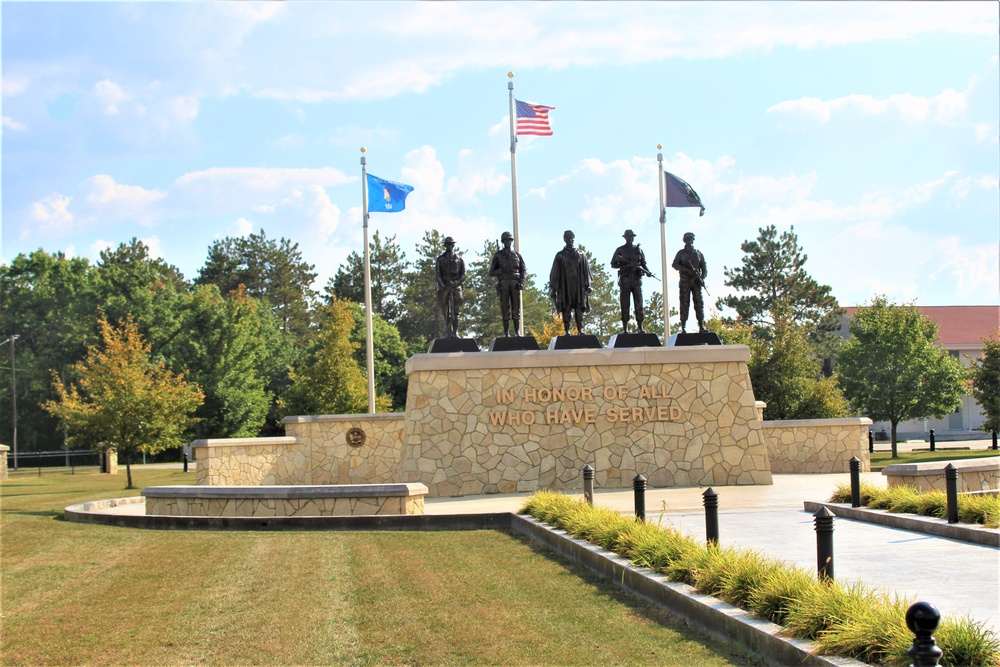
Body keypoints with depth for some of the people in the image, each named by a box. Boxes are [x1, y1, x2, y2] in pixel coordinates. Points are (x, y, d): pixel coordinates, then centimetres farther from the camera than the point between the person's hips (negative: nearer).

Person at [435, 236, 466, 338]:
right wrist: (444, 286, -13)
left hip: (456, 286, 0)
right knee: (446, 311, -2)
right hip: (444, 287, 0)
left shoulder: (459, 259, 9)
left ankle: (455, 332, -3)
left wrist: (456, 283, -14)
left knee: (456, 311, -4)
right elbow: (438, 275, 1)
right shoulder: (440, 259, 7)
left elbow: (463, 275, 4)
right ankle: (448, 332, 2)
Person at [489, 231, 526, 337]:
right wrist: (500, 271, -14)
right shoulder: (498, 255, 7)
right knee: (505, 309, -3)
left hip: (515, 285, 1)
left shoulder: (517, 255, 14)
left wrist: (521, 283, -7)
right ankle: (506, 333, -2)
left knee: (516, 308, -3)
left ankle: (517, 332, -1)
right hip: (503, 285, -1)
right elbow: (491, 273, 6)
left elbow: (523, 271, 11)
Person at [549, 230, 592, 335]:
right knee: (566, 309, -5)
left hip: (578, 286, 1)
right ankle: (567, 331, -4)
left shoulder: (581, 255, 14)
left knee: (579, 309, -3)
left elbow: (586, 271, 11)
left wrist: (587, 285, 1)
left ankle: (580, 330, -2)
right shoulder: (560, 255, 11)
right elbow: (554, 273, 9)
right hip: (565, 286, -1)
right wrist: (553, 288, 2)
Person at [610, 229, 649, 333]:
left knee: (639, 303, -3)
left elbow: (643, 263, 16)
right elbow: (613, 264, 4)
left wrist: (647, 271, -6)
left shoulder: (638, 249, 14)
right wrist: (626, 266, -9)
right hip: (625, 280, -1)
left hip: (637, 280, 2)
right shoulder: (620, 250, 8)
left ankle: (640, 326, -1)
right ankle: (625, 328, -1)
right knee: (625, 305, -3)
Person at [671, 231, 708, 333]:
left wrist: (703, 278, -7)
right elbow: (674, 265, -3)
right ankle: (683, 328, -8)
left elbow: (704, 267, 13)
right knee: (684, 304, -6)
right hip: (685, 281, -2)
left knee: (699, 303, -4)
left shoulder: (698, 254, 16)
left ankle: (702, 327, -5)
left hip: (696, 282, 2)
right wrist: (687, 270, -17)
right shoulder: (681, 253, 9)